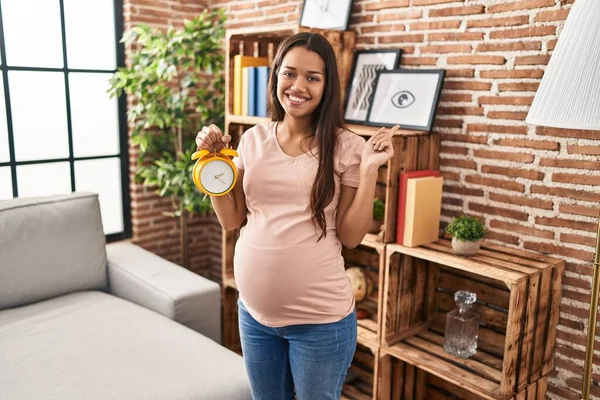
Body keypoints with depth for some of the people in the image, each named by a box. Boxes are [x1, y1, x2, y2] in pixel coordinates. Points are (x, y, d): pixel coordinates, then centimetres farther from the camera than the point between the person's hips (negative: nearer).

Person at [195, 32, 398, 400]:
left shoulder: (347, 147, -10)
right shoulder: (253, 139, 1)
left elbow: (351, 237, -10)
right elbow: (232, 219, 5)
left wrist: (370, 168, -17)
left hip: (320, 317, -4)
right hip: (254, 311, 4)